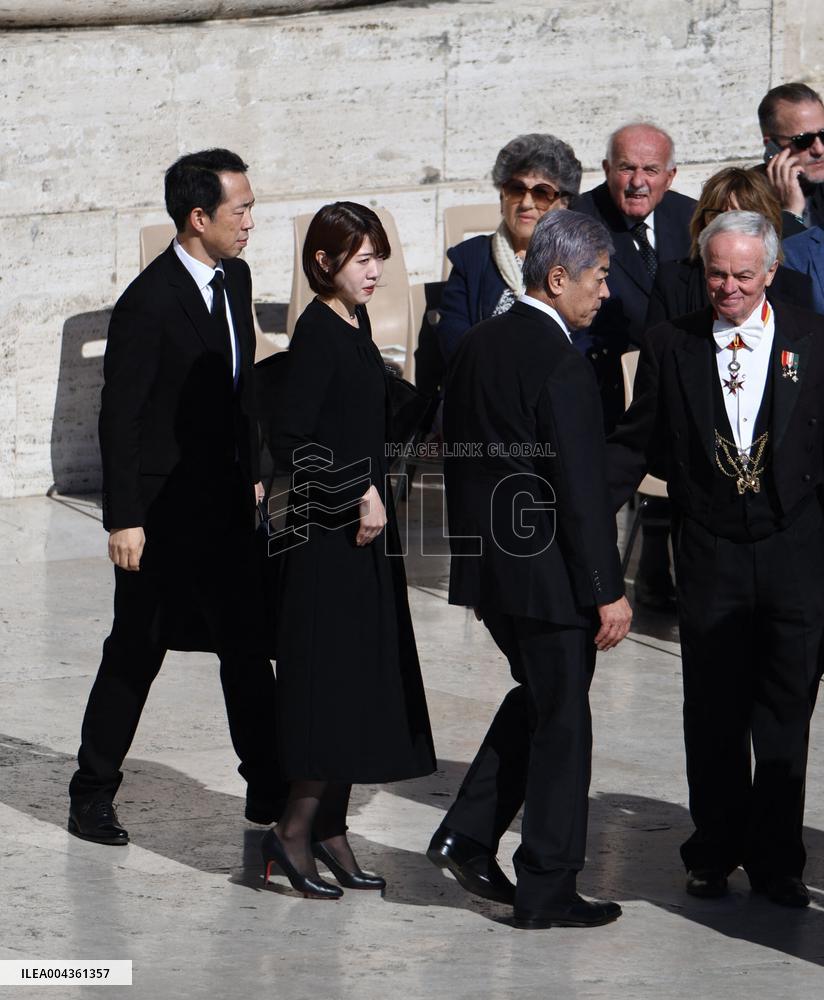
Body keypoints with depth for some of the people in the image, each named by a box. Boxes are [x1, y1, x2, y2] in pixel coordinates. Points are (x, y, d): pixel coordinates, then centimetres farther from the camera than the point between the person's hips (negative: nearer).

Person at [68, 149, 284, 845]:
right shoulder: (149, 302, -18)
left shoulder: (235, 278, 6)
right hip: (163, 510, -7)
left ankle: (269, 789, 14)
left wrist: (253, 473, 16)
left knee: (248, 646, 7)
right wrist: (124, 519, -17)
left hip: (227, 502, 7)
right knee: (135, 654, 3)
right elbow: (120, 416, -16)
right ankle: (93, 795, 15)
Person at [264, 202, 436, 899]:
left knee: (362, 683, 10)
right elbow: (290, 441, -22)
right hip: (329, 535, -9)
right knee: (338, 679, -7)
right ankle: (295, 830, 1)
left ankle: (330, 830, 16)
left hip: (363, 531, 9)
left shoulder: (353, 325, 11)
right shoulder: (319, 332, -15)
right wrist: (360, 493, -19)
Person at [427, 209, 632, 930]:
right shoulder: (562, 367, -20)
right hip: (548, 572, -8)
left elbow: (458, 456, 13)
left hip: (487, 565, 8)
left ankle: (469, 835, 17)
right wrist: (608, 591, -15)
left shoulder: (478, 345, 6)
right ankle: (547, 890, 9)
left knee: (537, 696, 23)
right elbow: (582, 490, -20)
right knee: (562, 720, 3)